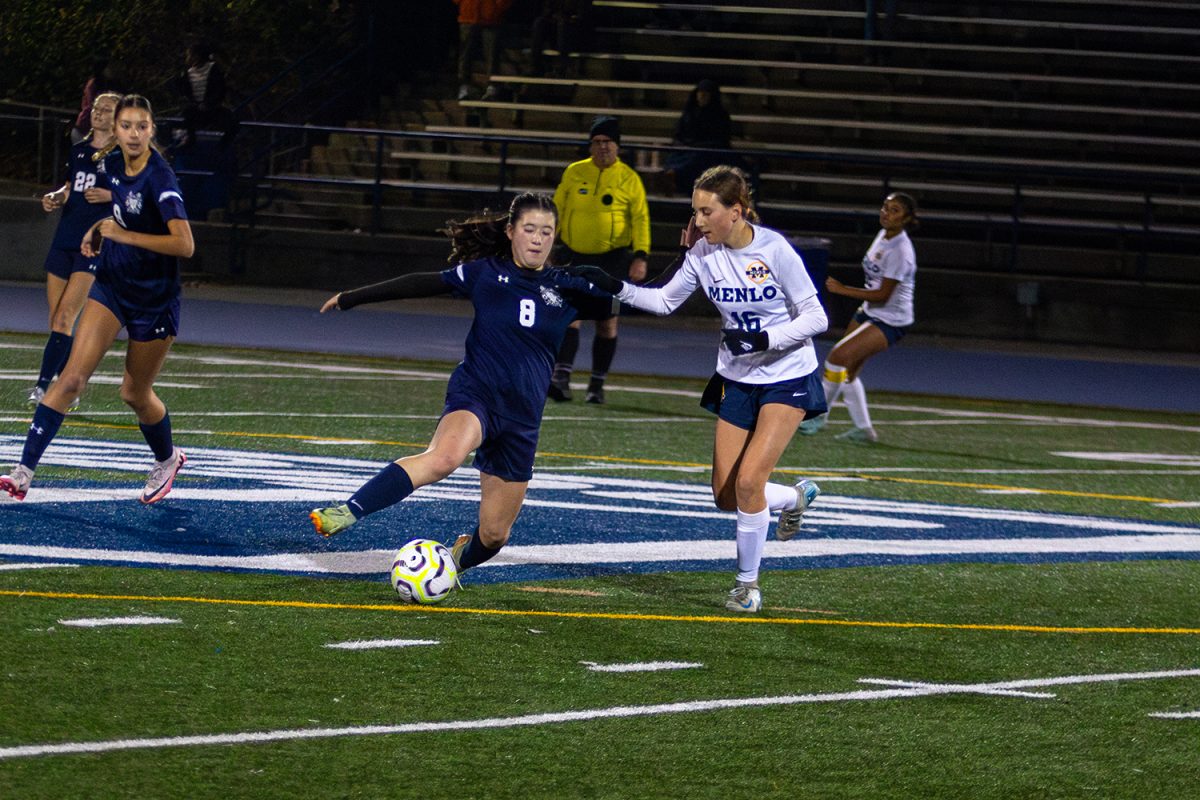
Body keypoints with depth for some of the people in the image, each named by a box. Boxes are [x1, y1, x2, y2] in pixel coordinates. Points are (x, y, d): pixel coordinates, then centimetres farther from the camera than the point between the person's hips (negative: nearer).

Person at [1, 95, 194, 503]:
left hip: (154, 298, -5)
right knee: (73, 376, -11)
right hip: (111, 284, 5)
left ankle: (167, 459, 41)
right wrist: (99, 229, 3)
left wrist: (124, 235, -27)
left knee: (135, 393, 9)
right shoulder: (111, 163, -2)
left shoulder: (159, 178, -23)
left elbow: (184, 244, -31)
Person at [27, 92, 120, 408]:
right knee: (56, 319, 5)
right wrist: (55, 198, 6)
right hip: (65, 239, 6)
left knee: (65, 316, -15)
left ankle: (44, 385, -18)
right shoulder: (79, 151, 16)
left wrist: (110, 195, -18)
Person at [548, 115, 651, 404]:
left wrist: (640, 257, -10)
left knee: (607, 322, 3)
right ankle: (562, 377, -18)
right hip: (574, 256, 1)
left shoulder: (629, 178, -1)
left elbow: (641, 218, -1)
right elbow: (556, 210, 11)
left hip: (612, 260, -1)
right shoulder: (574, 173, 5)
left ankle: (597, 383, 13)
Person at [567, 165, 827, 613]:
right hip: (737, 379, 6)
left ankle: (748, 583, 3)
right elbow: (665, 300, 10)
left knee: (748, 481, -16)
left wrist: (763, 339, -27)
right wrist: (616, 288, -4)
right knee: (726, 496, 3)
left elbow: (815, 318, -15)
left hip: (787, 379, -6)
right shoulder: (704, 255, -5)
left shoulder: (774, 251, -20)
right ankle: (796, 497, 34)